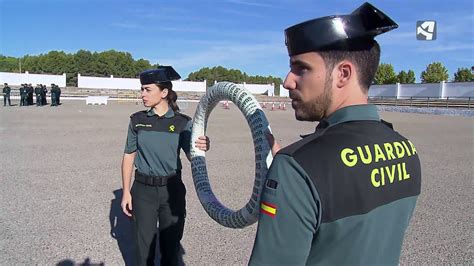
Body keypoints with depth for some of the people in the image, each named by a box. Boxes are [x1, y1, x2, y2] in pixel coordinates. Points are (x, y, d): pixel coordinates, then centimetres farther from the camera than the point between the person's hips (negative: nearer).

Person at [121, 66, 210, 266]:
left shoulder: (183, 122, -5)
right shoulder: (137, 120, -2)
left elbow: (192, 156, -15)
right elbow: (128, 158, 3)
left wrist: (202, 148, -37)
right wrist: (126, 192, 0)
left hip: (172, 190, 0)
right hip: (143, 190, 1)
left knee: (171, 244, 13)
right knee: (143, 245, 11)